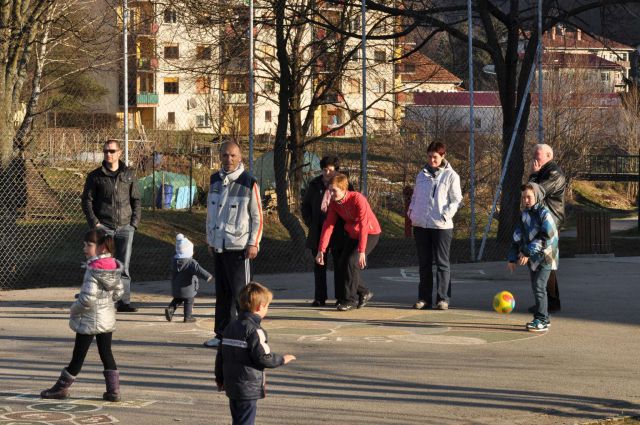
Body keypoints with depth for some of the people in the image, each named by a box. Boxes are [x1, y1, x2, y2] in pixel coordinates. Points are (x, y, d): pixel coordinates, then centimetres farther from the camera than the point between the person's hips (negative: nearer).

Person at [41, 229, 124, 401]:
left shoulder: (93, 269, -22)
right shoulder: (114, 267, 1)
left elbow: (88, 298, -25)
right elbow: (118, 292, 9)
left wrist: (75, 308, -10)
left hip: (89, 319, -7)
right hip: (108, 318, 7)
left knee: (78, 355, 4)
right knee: (106, 353, 12)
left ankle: (61, 388, 17)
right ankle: (113, 390, 9)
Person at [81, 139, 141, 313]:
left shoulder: (129, 174, 10)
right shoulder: (95, 176, 5)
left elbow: (136, 200, 13)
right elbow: (87, 200, 5)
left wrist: (134, 223, 3)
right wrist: (94, 223, -6)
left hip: (125, 227, 2)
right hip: (104, 227, -2)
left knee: (123, 267, 0)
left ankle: (124, 302, 2)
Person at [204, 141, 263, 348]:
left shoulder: (249, 183, -7)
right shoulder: (215, 180, 10)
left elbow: (258, 216, -5)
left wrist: (254, 243, -10)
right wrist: (210, 240, 16)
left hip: (239, 246, -6)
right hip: (219, 246, 6)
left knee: (240, 292, -5)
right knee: (222, 292, 10)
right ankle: (222, 334, 17)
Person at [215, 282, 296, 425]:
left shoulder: (231, 327, 9)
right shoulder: (254, 330, -17)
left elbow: (221, 355, 13)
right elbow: (263, 358, -21)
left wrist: (220, 378, 24)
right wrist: (282, 360, -4)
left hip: (231, 386, 8)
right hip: (248, 389, -8)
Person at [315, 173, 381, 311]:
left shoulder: (357, 199, -29)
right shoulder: (334, 203, -9)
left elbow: (363, 225, -33)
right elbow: (328, 225, -10)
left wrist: (362, 251, -38)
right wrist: (321, 250, -16)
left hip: (370, 234, -7)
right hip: (353, 235, 7)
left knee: (352, 262, -21)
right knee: (341, 265, 0)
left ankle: (351, 299, -10)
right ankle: (364, 293, 17)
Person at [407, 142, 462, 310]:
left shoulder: (450, 176, -1)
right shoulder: (422, 174, 13)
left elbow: (456, 200, -2)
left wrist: (446, 215, -13)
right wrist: (411, 211, 6)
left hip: (441, 226, -5)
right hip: (420, 225, 5)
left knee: (442, 263, 0)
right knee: (424, 263, 9)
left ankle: (443, 298, 2)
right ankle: (424, 298, 14)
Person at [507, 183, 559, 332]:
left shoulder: (544, 214, -12)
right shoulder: (524, 215, 10)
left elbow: (545, 237, -19)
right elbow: (517, 238, 15)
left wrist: (528, 253, -20)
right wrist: (512, 258, 9)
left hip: (545, 257, -8)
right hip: (532, 258, 8)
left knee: (539, 287, -13)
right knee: (536, 287, 13)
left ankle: (541, 321, -11)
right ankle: (543, 317, 24)